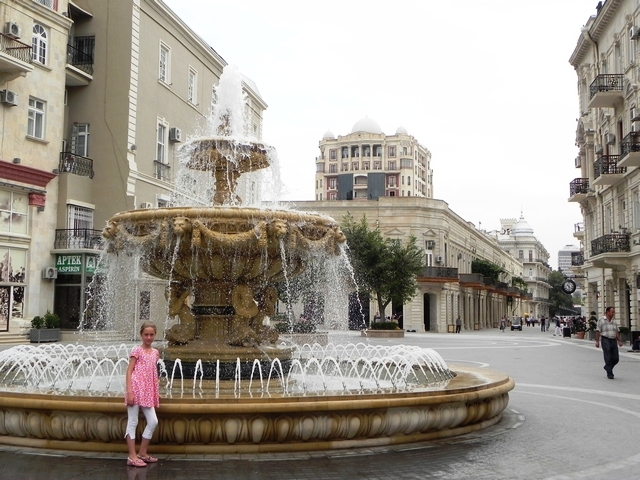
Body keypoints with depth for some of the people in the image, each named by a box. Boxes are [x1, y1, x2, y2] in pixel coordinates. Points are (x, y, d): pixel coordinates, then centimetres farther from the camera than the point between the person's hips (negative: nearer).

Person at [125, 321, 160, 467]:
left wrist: (157, 392, 16)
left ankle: (142, 453, 18)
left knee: (153, 421, 6)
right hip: (136, 390, -7)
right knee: (132, 422, -1)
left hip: (148, 392, 7)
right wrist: (129, 392, -16)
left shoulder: (155, 352, 14)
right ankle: (132, 457, 2)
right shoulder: (137, 350, -4)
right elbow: (129, 371, -8)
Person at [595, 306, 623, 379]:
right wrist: (597, 341, -9)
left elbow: (617, 332, 16)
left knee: (616, 358, 3)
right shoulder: (601, 321, -1)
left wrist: (619, 341, 7)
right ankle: (609, 374, 2)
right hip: (605, 340, -5)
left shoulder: (614, 322, 14)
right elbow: (598, 331, -3)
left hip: (613, 341, 5)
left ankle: (607, 367, 28)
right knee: (608, 358, -5)